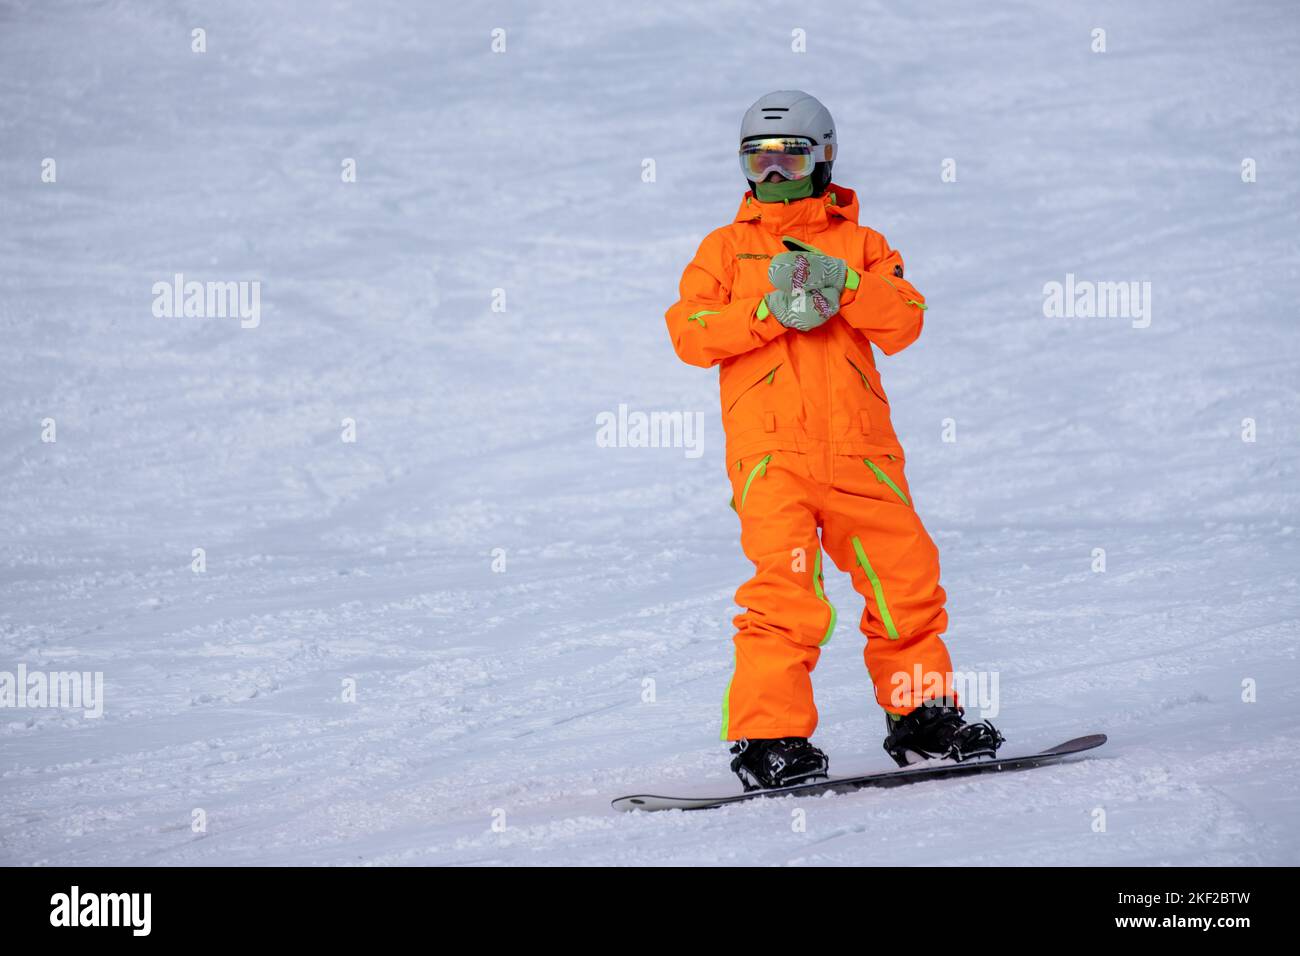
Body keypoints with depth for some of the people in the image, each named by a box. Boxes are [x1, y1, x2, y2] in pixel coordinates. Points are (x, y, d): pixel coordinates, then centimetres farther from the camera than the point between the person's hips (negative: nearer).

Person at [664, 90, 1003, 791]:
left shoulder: (860, 245, 17)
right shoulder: (726, 248, 15)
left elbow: (904, 324, 2)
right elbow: (690, 334, 2)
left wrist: (843, 285, -13)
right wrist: (769, 311, -10)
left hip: (858, 450, 2)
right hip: (770, 450, -2)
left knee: (907, 578, 3)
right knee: (785, 591, -16)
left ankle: (922, 719, 19)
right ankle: (768, 738, -12)